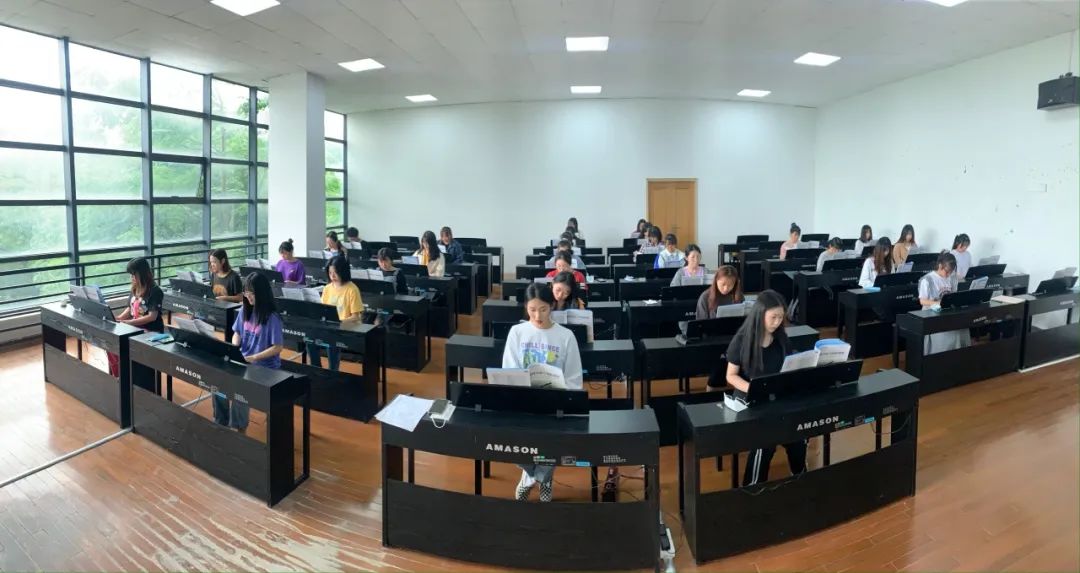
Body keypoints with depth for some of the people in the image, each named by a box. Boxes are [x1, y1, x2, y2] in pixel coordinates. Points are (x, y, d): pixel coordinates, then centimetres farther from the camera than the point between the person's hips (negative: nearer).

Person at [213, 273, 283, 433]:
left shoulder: (272, 318, -16)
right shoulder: (244, 311, 5)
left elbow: (278, 347, -15)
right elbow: (237, 333, 15)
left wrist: (254, 358, -21)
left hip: (265, 367, -6)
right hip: (242, 361, 6)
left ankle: (240, 429, -5)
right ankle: (221, 423, 3)